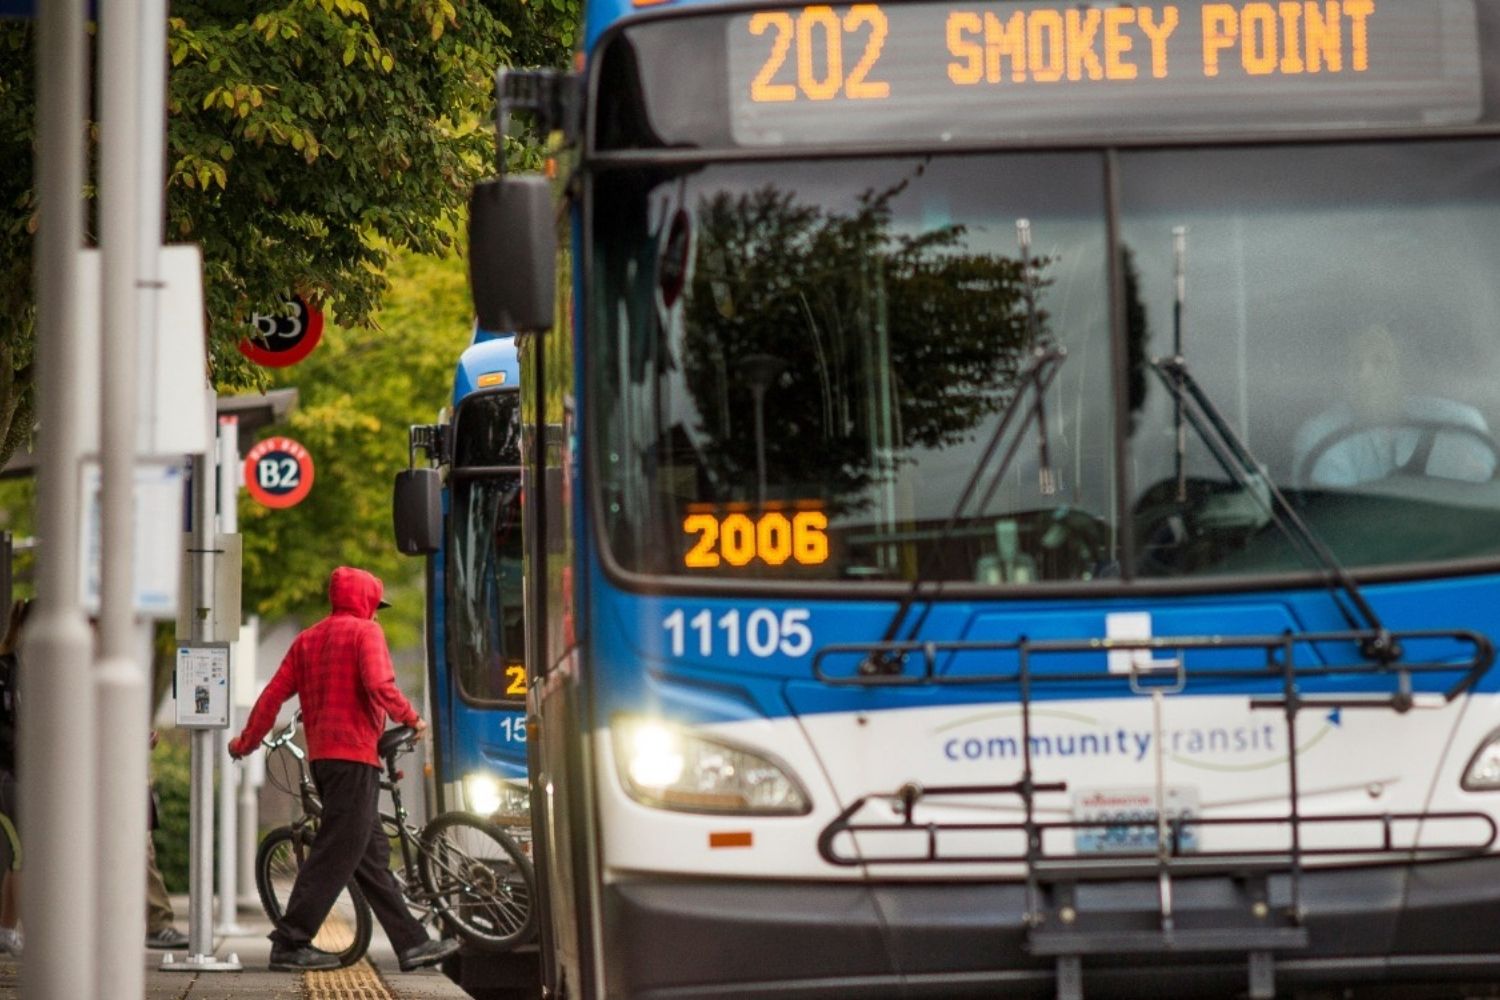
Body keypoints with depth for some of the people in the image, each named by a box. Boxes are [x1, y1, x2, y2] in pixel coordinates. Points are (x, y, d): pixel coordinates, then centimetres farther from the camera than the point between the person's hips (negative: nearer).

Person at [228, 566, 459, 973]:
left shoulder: (308, 638, 17)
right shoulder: (365, 631, -4)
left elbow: (275, 693, 15)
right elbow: (378, 685, -19)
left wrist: (247, 740, 23)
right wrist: (411, 718, -6)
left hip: (321, 756, 9)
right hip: (355, 755, -9)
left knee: (372, 855, 10)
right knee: (335, 854, -8)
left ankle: (413, 944, 13)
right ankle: (290, 944, -12)